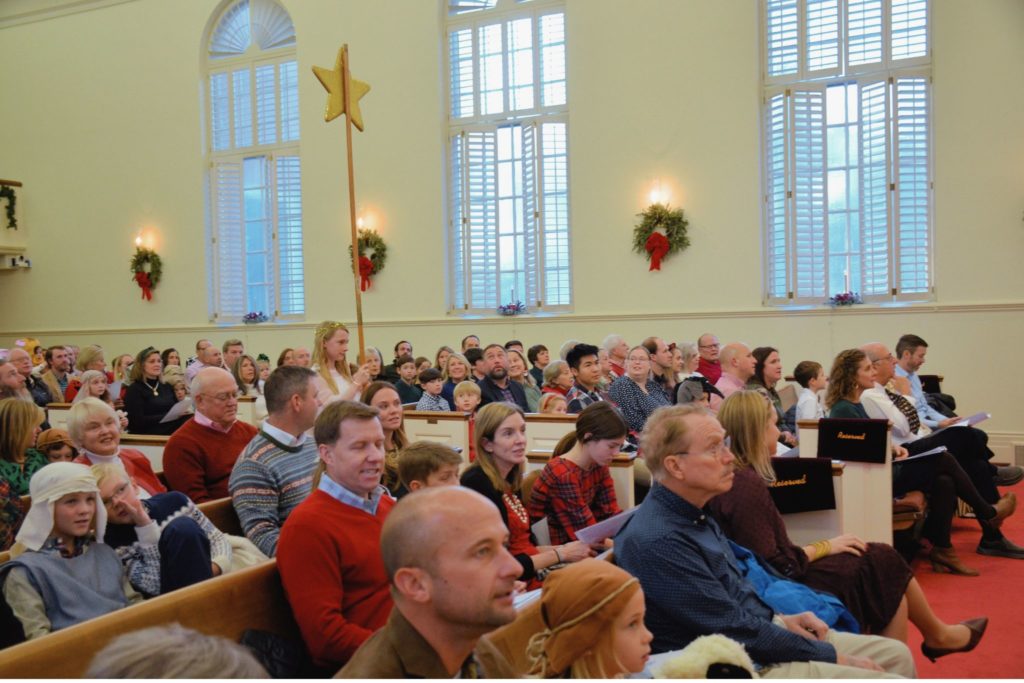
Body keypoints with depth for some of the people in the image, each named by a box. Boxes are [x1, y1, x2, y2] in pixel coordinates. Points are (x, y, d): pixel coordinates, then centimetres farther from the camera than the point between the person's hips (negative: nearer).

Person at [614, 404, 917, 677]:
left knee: (897, 654, 11)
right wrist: (832, 657, -12)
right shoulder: (658, 541, -26)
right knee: (888, 674, -11)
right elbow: (736, 631, -22)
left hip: (755, 631, 9)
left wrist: (778, 618, 7)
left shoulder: (693, 513, 4)